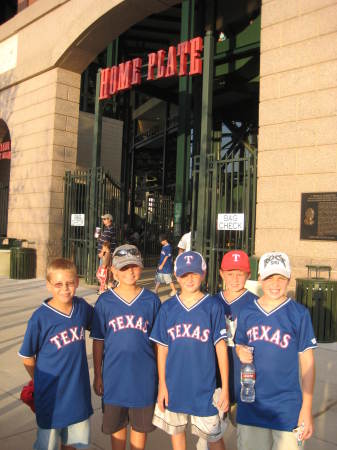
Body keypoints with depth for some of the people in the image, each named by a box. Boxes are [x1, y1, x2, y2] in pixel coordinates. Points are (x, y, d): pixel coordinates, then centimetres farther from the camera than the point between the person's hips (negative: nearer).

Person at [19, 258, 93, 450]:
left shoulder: (82, 307, -8)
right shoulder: (40, 318, -18)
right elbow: (28, 357, -5)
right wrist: (41, 382, 3)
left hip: (79, 391, 3)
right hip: (51, 396, -3)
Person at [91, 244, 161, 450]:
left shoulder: (152, 300, -5)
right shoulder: (105, 301, -5)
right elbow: (98, 341, 1)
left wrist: (160, 374, 3)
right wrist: (98, 375, 3)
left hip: (144, 376, 0)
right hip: (114, 376, 0)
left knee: (140, 426, 16)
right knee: (116, 426, 17)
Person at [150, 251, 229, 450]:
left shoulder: (213, 306, -8)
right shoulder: (168, 308, -1)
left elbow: (221, 347, -6)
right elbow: (162, 348, 2)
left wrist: (225, 388, -6)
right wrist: (162, 385, 1)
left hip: (204, 386, -2)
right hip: (174, 386, 3)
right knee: (177, 432, 19)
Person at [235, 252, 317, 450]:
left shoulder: (299, 313, -8)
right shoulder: (247, 312, 1)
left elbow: (307, 363, -5)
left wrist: (307, 408, -7)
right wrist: (241, 353, -10)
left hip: (286, 408, -3)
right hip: (251, 404, 3)